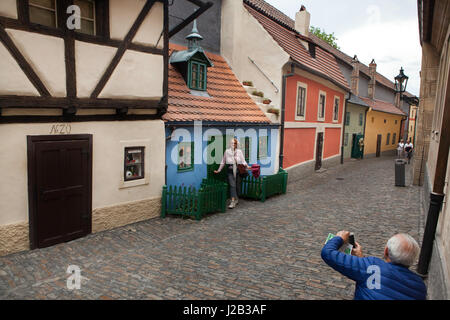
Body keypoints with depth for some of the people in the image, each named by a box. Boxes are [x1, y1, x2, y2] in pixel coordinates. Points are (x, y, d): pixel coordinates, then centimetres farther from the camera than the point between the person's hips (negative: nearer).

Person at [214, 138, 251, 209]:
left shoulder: (239, 151, 6)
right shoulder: (227, 151, 6)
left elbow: (243, 161, 3)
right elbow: (223, 162, 13)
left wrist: (247, 166, -15)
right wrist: (219, 170, 15)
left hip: (238, 170, 1)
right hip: (230, 171, -1)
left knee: (238, 185, 6)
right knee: (232, 185, -11)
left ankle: (236, 199, 26)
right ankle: (233, 201, -15)